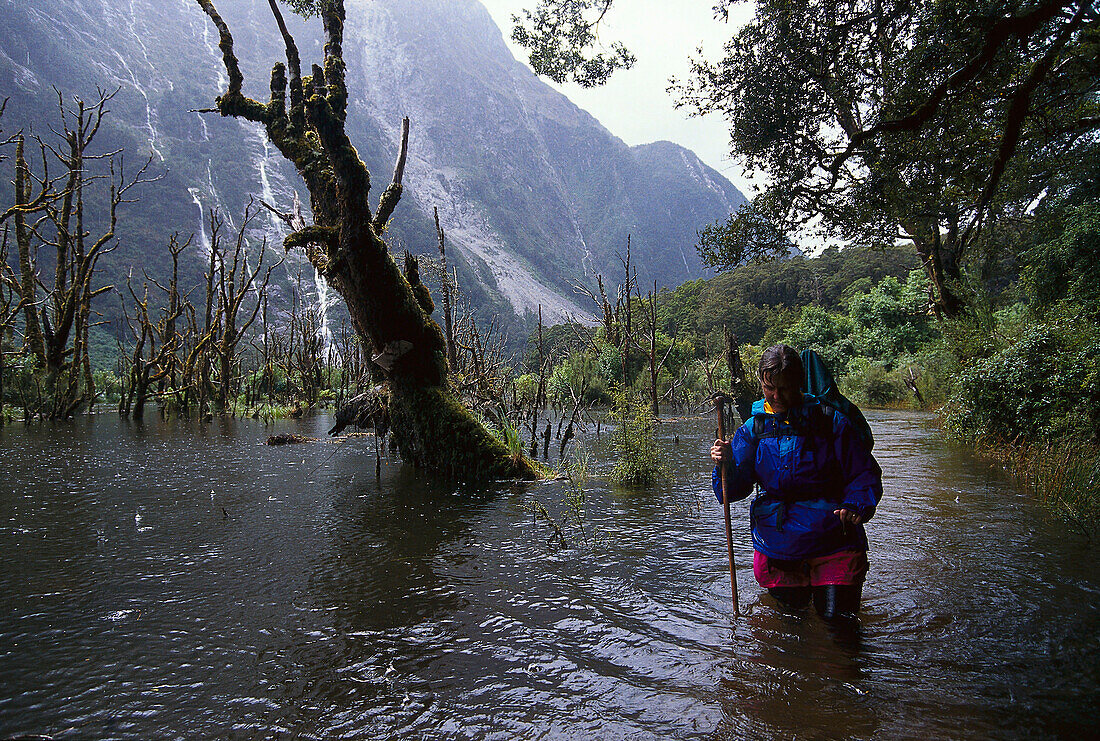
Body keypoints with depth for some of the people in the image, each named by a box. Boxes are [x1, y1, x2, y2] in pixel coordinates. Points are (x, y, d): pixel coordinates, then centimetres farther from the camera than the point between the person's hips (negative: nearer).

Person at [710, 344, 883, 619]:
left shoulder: (829, 420, -6)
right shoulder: (752, 429, 1)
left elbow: (866, 473, -3)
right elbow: (733, 491, -4)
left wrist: (856, 507, -22)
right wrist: (725, 466, -25)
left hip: (832, 542, -2)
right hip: (776, 543, 3)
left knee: (836, 619, -3)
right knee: (791, 611, 16)